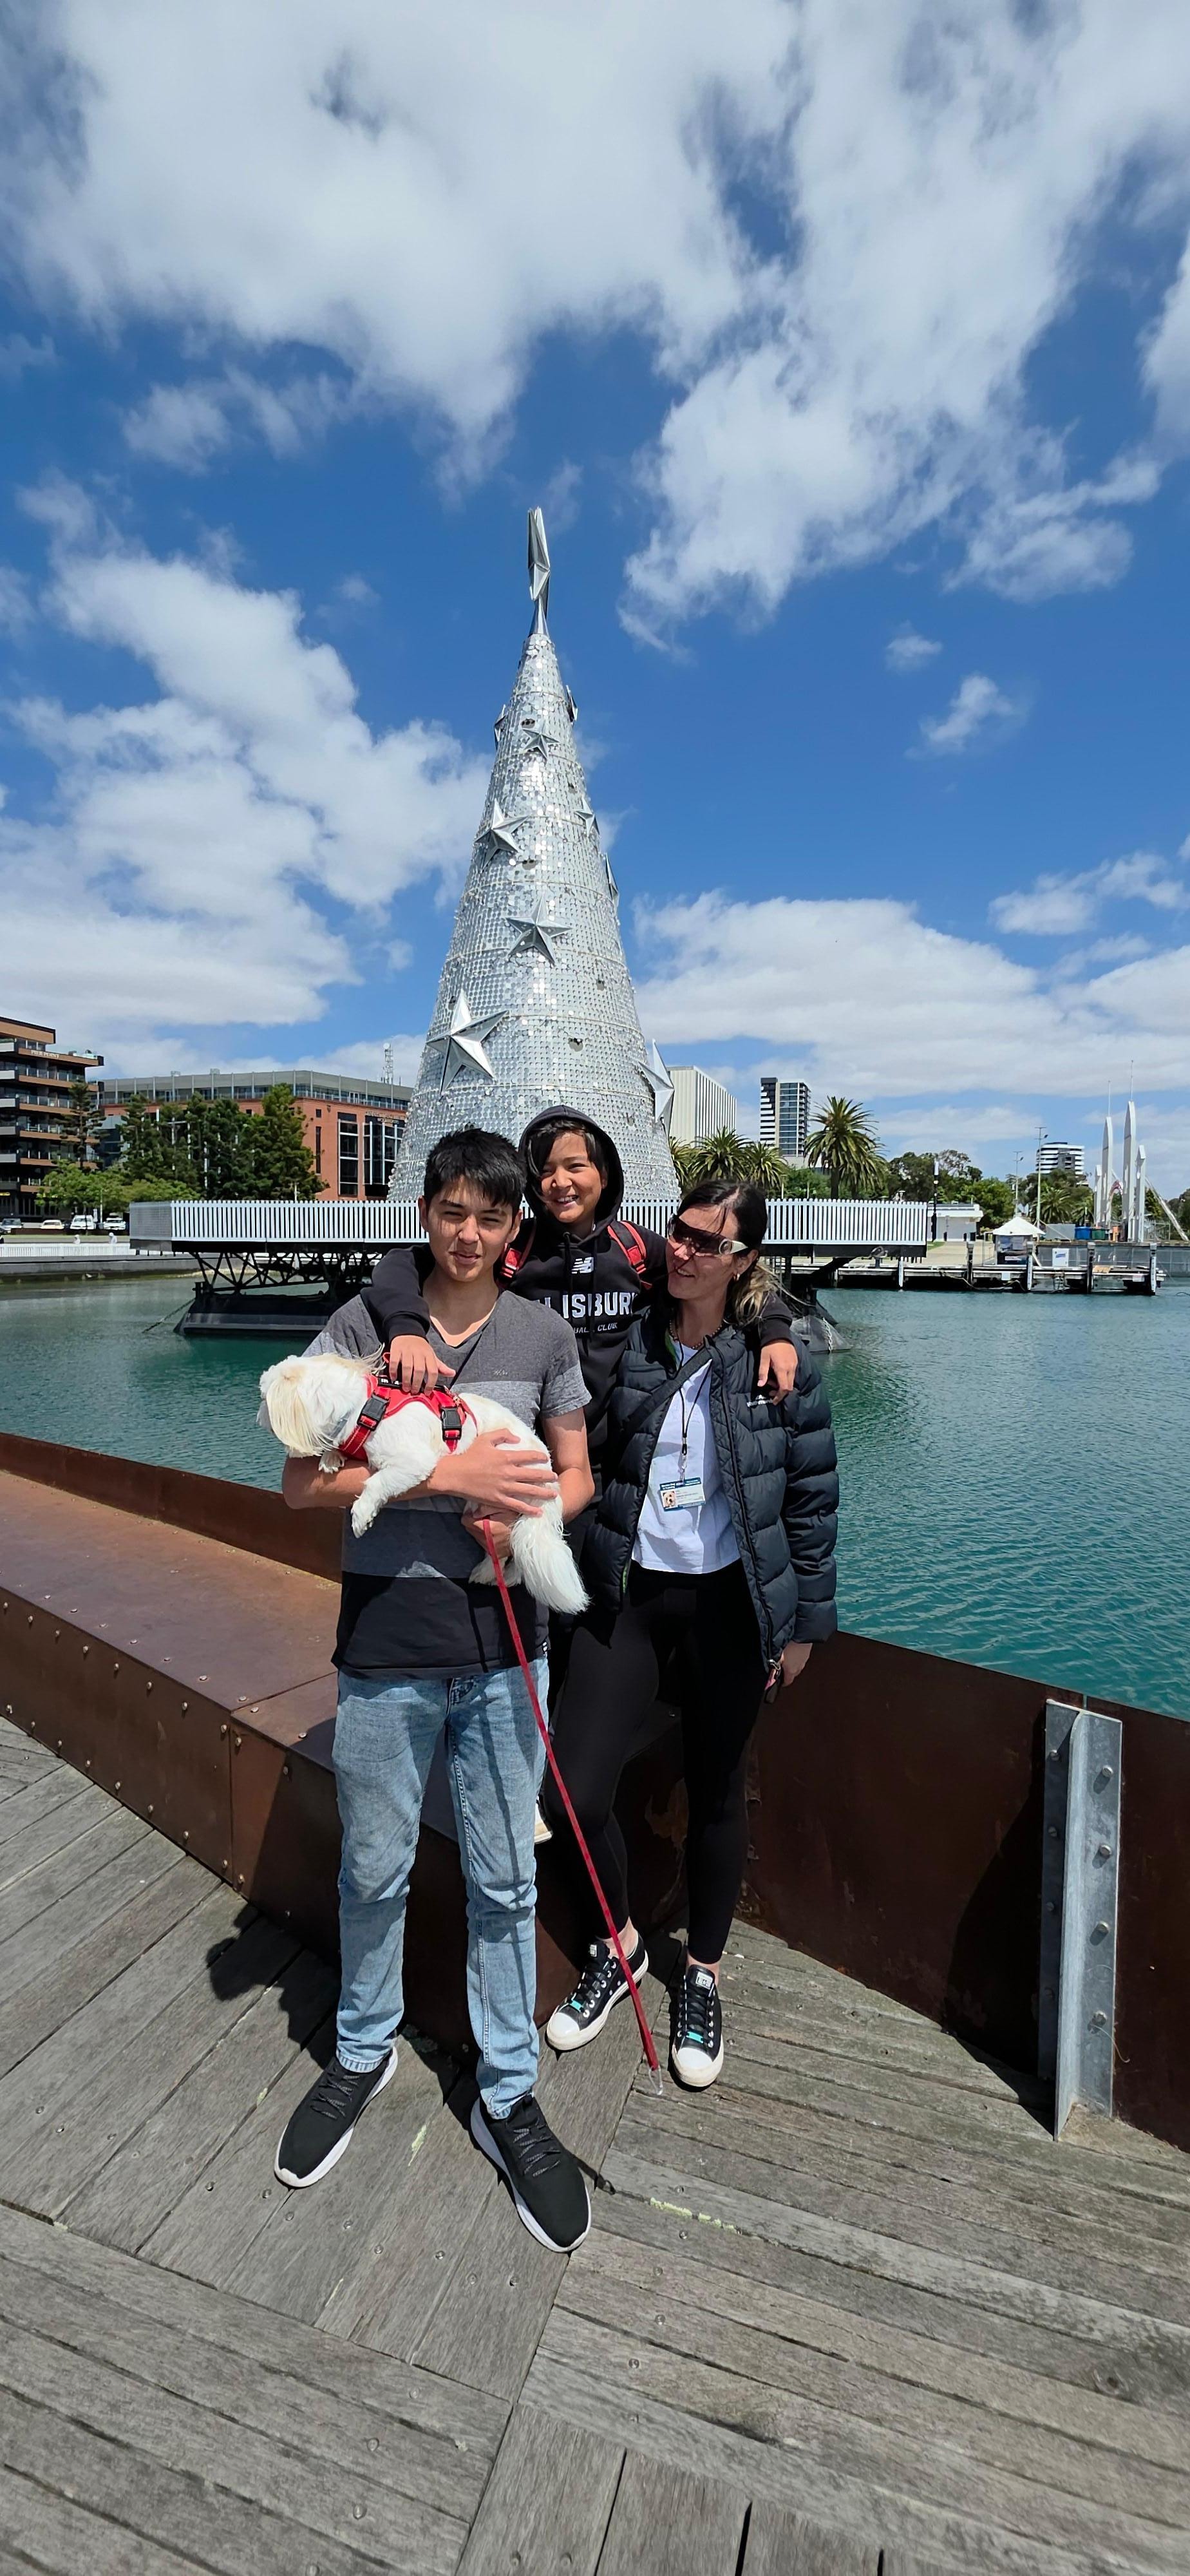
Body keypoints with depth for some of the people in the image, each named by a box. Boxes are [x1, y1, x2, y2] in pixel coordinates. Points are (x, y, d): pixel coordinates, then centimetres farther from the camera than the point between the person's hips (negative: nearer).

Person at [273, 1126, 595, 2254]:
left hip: (504, 1638, 1)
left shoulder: (543, 1336, 0)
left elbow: (576, 1477, 5)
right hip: (387, 1637, -1)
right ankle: (362, 2053, 47)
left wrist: (525, 1514, -17)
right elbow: (303, 1482, -11)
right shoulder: (363, 1323, -6)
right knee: (374, 1868, 19)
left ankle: (507, 2097, 38)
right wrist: (449, 1477, -22)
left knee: (503, 1877, 15)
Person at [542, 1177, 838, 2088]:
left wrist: (805, 1621, 3)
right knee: (574, 1790, 0)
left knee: (716, 1797, 15)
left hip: (728, 1601, -1)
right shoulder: (625, 1341, -5)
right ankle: (620, 1943, 34)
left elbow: (813, 1497, 0)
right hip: (627, 1593, 1)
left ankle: (702, 1974, 44)